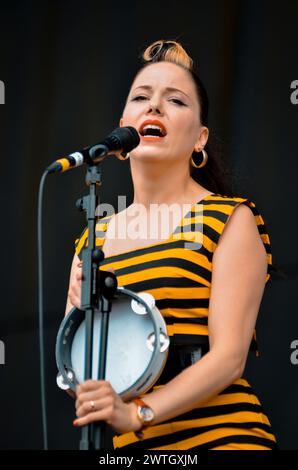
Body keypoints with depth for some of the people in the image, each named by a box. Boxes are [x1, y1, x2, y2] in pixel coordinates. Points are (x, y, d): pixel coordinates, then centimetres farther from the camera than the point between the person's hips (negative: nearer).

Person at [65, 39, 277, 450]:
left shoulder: (230, 220, -1)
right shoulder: (92, 241, 12)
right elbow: (74, 378, 12)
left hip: (217, 434, -4)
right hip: (128, 446, 4)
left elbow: (229, 356, -10)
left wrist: (137, 412, -22)